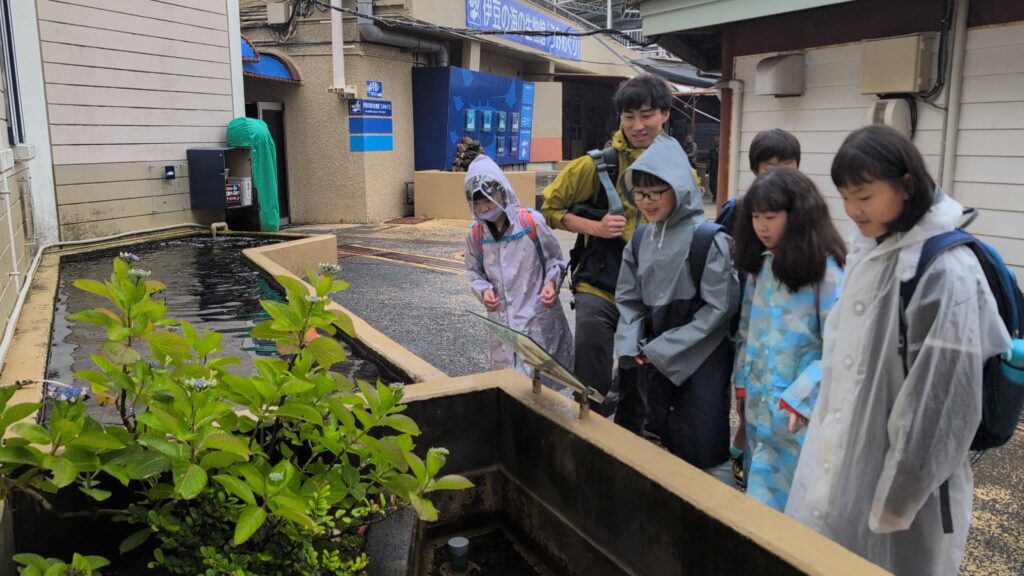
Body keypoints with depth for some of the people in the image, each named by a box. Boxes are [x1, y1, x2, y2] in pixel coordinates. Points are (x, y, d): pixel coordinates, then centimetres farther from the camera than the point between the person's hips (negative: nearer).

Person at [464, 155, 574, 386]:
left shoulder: (532, 222, -10)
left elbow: (555, 260, 2)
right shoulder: (475, 233, 1)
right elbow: (474, 272, 15)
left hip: (537, 316, -3)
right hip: (501, 320, 3)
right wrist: (484, 290, -5)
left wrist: (551, 282, -16)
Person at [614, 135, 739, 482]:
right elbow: (628, 300, 10)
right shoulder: (640, 239, 6)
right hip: (653, 363, 6)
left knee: (704, 455, 0)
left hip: (700, 363, -6)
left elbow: (718, 309, -15)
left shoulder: (707, 239, -13)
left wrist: (661, 350, -13)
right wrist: (631, 348, -7)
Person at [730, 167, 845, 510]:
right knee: (761, 488, 17)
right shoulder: (760, 264, 8)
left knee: (778, 495, -1)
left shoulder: (826, 270, -15)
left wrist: (799, 397, -18)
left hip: (799, 408, -7)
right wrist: (741, 379, 10)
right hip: (758, 400, 7)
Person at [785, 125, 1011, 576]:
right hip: (840, 459, 7)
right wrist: (823, 430, 13)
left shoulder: (946, 271, -20)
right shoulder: (867, 251, 4)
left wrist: (896, 499, -14)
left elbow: (942, 404, -19)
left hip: (899, 480, -7)